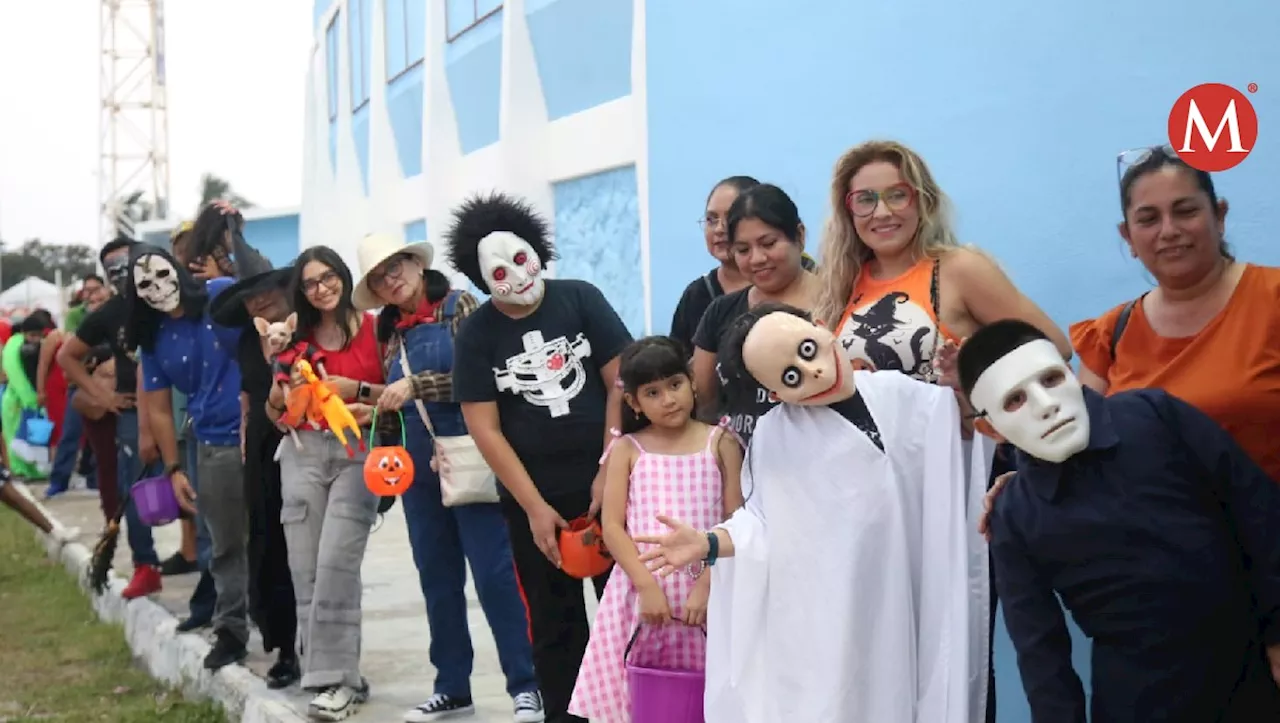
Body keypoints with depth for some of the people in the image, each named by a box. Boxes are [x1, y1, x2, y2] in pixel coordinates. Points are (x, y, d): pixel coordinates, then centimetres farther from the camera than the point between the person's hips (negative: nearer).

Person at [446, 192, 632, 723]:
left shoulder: (580, 299, -2)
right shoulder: (475, 334, -2)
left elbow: (620, 384, -3)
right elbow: (485, 429, -4)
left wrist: (609, 472, -9)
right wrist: (534, 507, -8)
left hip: (606, 479, 0)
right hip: (532, 494, 0)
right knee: (555, 623, 6)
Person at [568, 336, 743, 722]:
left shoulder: (720, 443, 3)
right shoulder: (627, 450, 5)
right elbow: (612, 527, 0)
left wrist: (707, 585, -12)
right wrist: (646, 584, -12)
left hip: (704, 593, -1)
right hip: (642, 592, 1)